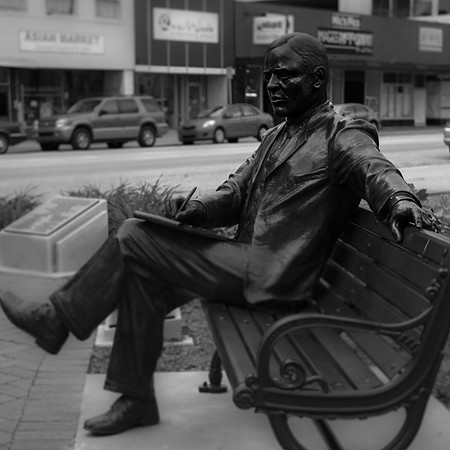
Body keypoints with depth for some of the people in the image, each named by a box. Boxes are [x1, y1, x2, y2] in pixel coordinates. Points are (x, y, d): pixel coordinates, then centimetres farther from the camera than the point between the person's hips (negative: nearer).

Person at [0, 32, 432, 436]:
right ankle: (136, 399, 10)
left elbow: (376, 170, -27)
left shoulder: (343, 135, -7)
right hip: (249, 261, 9)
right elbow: (235, 192, 16)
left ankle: (56, 319, 8)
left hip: (274, 277, -9)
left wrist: (400, 200, -51)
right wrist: (196, 208, -5)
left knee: (133, 239, -11)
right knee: (142, 277, 1)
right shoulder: (277, 136, 20)